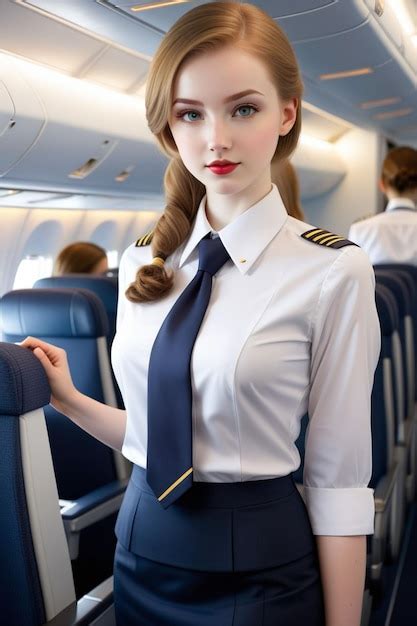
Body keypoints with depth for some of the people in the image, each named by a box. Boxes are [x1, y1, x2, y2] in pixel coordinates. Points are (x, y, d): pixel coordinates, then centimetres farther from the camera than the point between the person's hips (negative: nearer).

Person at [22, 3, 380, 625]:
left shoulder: (333, 272, -15)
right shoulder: (142, 262, -1)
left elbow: (338, 478, -12)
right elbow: (154, 429, 7)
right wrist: (69, 400, -4)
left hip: (259, 566, -4)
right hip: (142, 550, 5)